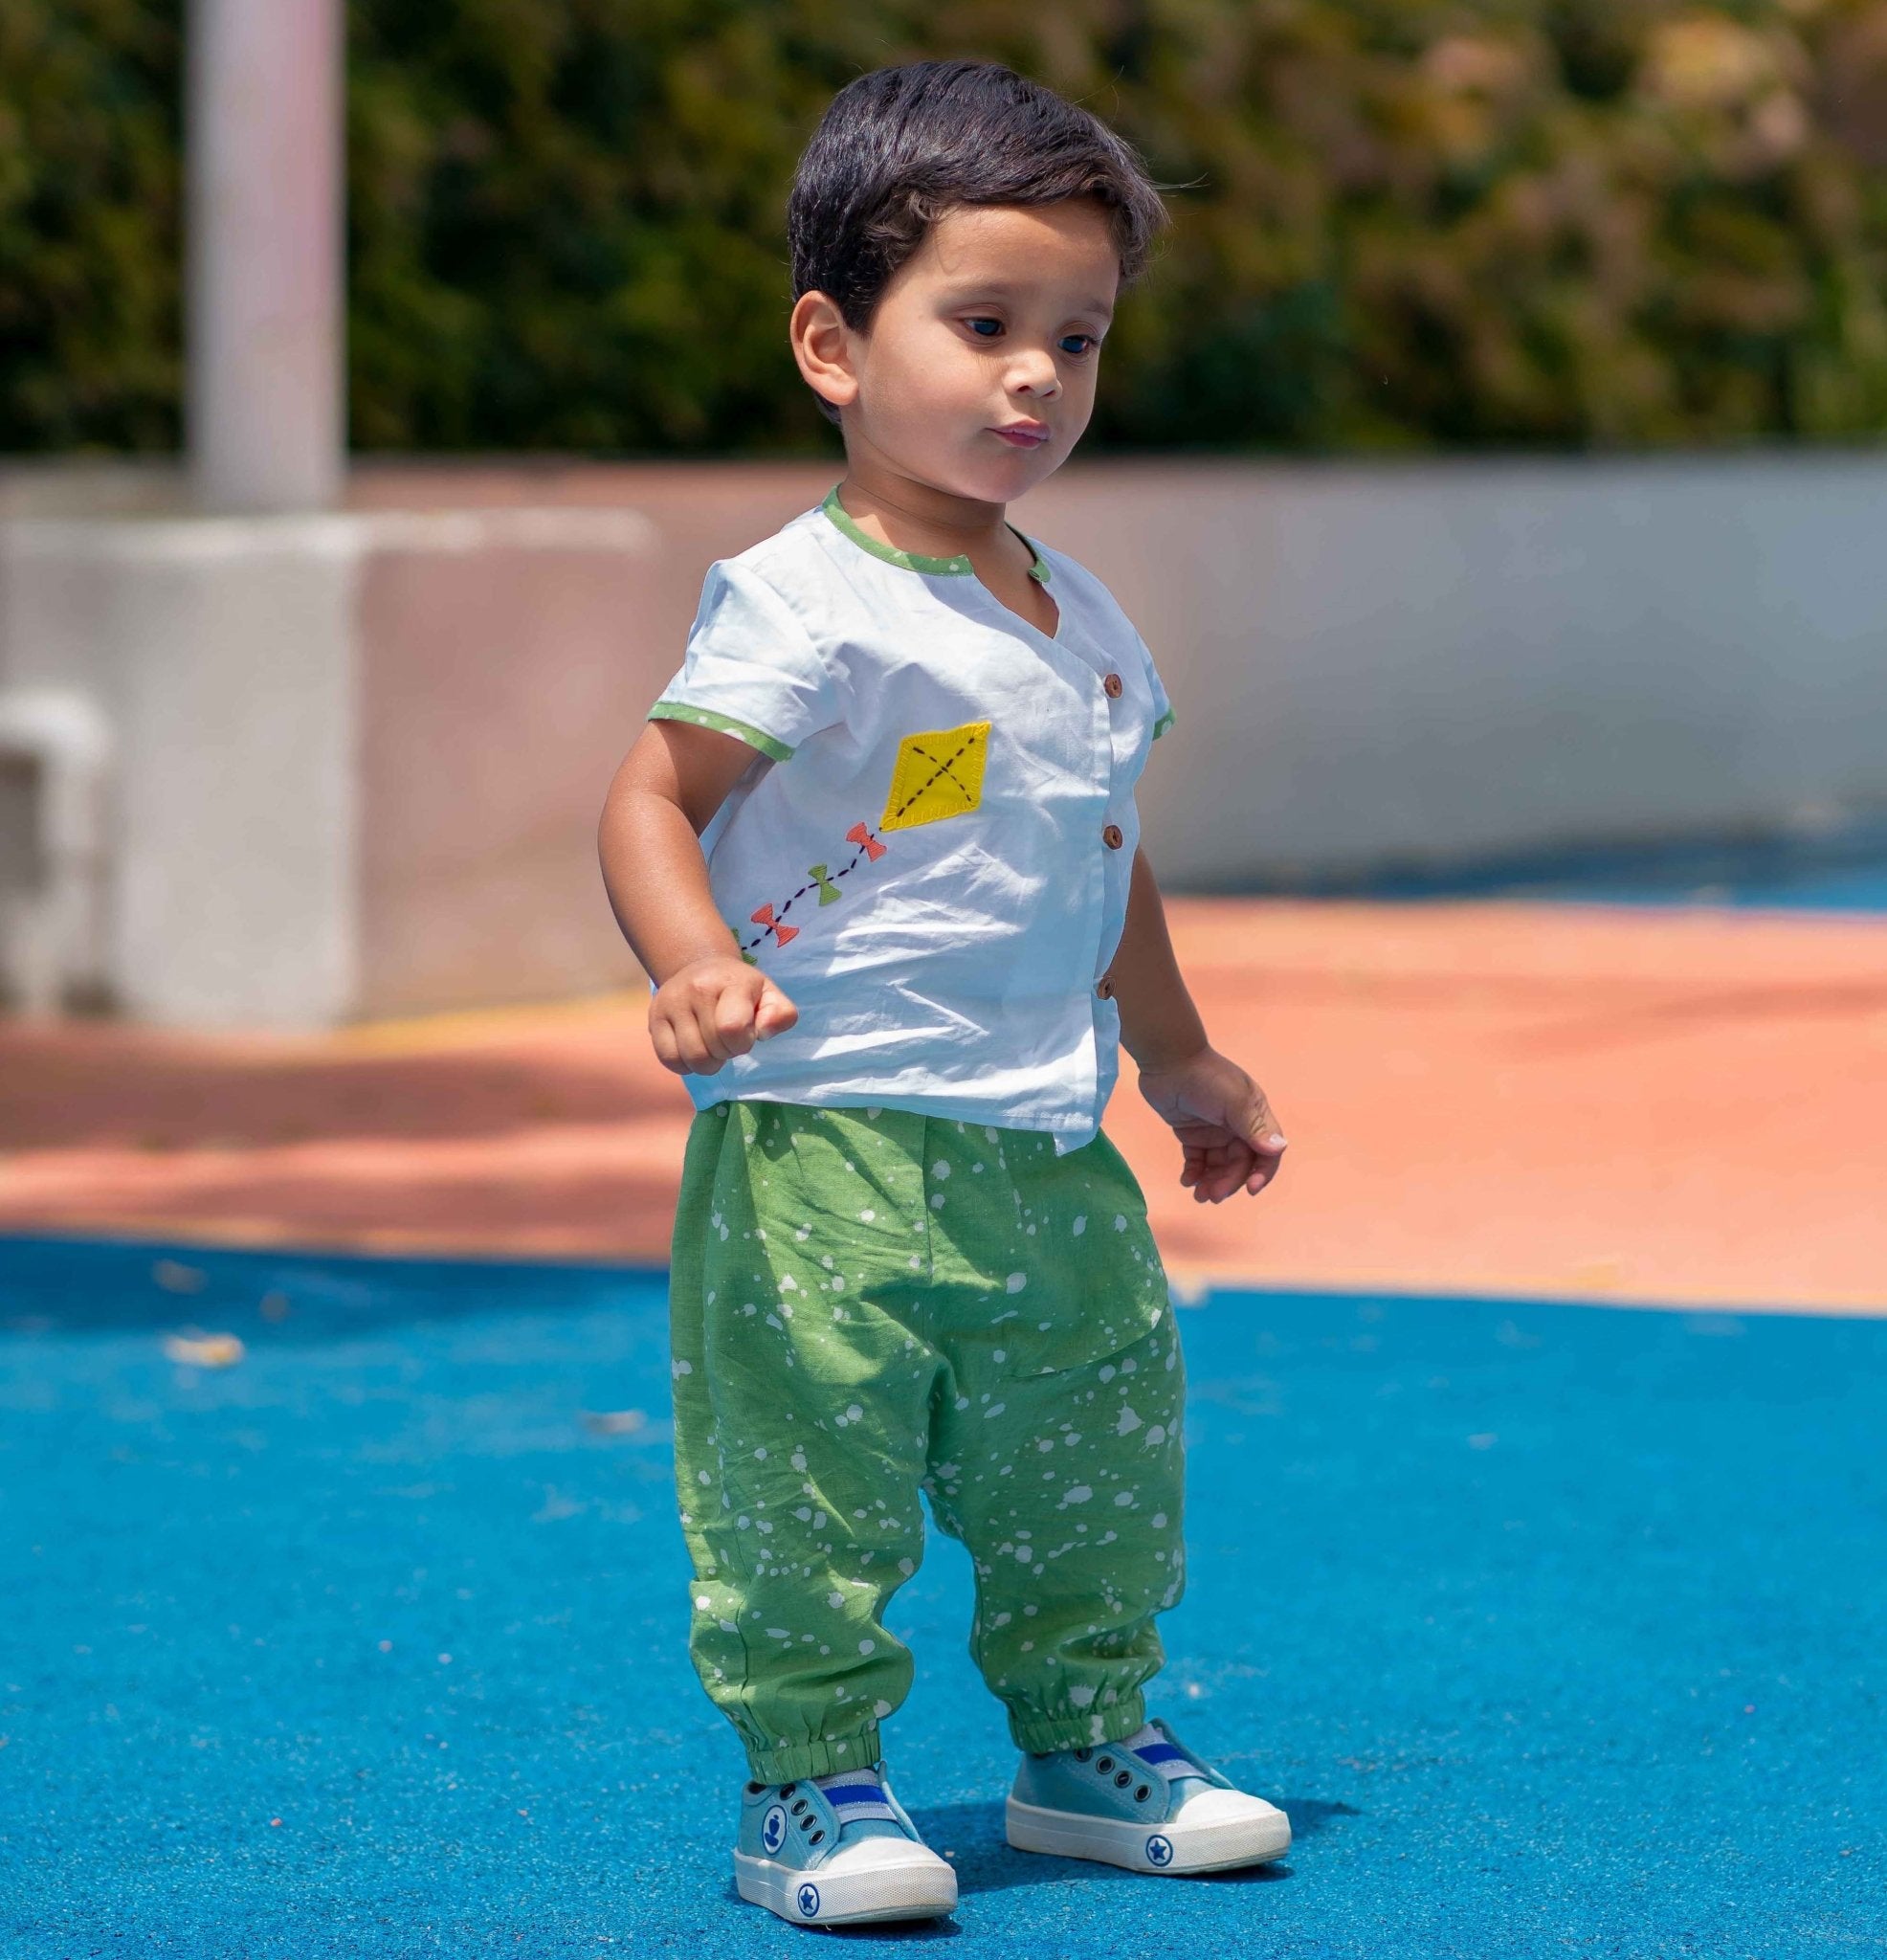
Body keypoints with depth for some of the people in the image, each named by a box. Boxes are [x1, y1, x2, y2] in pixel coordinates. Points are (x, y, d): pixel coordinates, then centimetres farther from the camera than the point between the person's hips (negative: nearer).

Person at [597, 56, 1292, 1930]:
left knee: (1102, 1460, 13)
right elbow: (653, 798, -15)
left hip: (1049, 1148, 8)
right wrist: (696, 964, -33)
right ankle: (806, 1779, 6)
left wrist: (1182, 1062, 36)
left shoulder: (1081, 619, 14)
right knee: (810, 1480, -6)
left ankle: (1084, 1739, 29)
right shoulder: (806, 602, -11)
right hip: (828, 1143, -7)